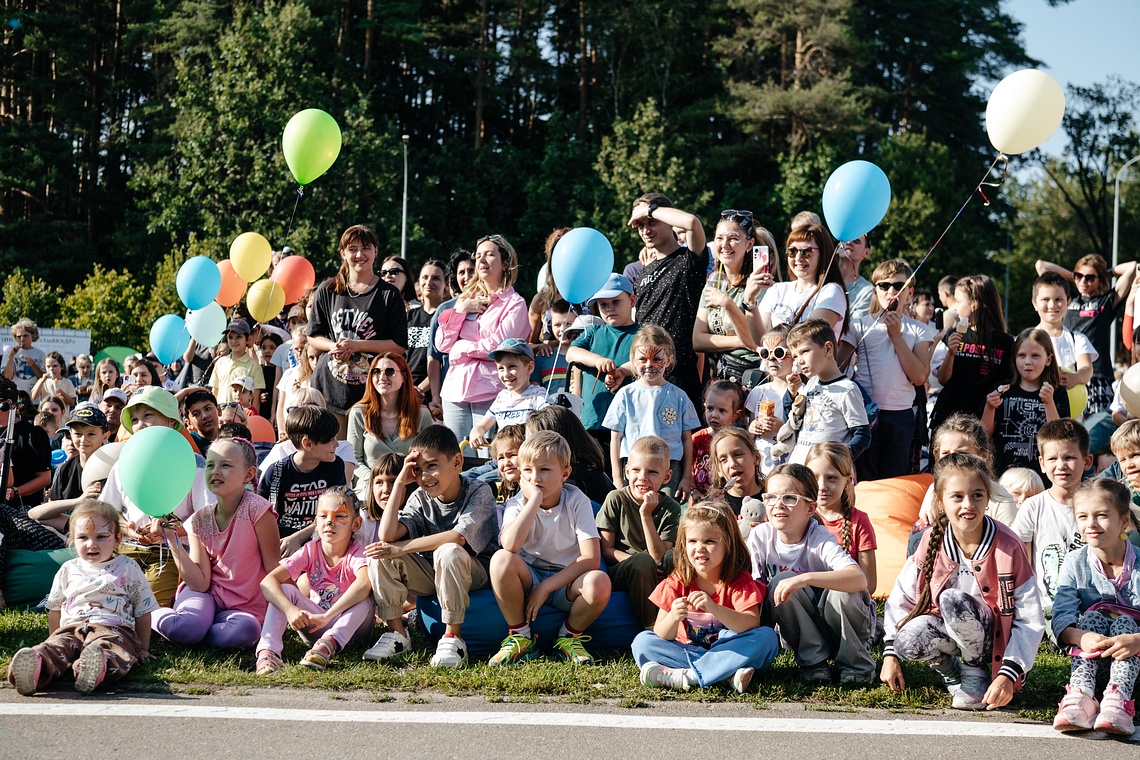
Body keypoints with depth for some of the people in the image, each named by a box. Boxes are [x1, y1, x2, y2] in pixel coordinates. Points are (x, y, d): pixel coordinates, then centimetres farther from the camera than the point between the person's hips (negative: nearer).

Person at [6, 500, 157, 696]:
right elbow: (55, 610, 31)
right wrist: (53, 639, 25)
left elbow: (143, 612, 15)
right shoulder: (68, 570, 22)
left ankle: (98, 667, -73)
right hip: (72, 627, 3)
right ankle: (37, 667, -64)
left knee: (107, 647, -40)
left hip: (113, 628, -3)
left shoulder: (128, 569, 14)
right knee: (57, 646, -32)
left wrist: (143, 649, 12)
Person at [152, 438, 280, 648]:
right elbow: (200, 584, -10)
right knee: (183, 626, -33)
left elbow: (274, 571, -8)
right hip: (208, 596, 2)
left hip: (245, 607, -2)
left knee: (245, 632, -37)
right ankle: (152, 615, 3)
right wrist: (172, 540, -13)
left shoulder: (256, 510, -13)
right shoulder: (200, 521, -1)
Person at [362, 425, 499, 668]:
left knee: (448, 551, -37)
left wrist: (400, 549, -28)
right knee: (379, 554, -16)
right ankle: (396, 634, -6)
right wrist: (399, 483, -15)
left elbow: (457, 537, -30)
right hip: (431, 576, 5)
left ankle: (453, 637, -27)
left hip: (472, 574, -5)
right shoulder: (420, 499, -2)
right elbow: (387, 534, -17)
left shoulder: (479, 493, -14)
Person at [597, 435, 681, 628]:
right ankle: (651, 625, -25)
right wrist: (638, 560, -22)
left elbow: (659, 556, -10)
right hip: (619, 572, -2)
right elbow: (606, 549, -5)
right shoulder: (616, 499, -3)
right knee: (643, 561, -34)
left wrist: (646, 514, -18)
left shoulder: (670, 508, 0)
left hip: (657, 576, 2)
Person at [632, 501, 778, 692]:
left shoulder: (739, 581, -8)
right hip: (687, 651, 2)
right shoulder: (676, 583, -5)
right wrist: (673, 617, -35)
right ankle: (727, 674, -30)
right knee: (642, 642, -19)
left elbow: (752, 624, -25)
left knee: (767, 637, -28)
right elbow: (662, 637, -11)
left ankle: (684, 676, -33)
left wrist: (714, 608, -41)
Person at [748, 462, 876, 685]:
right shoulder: (760, 536, -11)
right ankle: (813, 660, -13)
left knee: (840, 589, -33)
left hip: (835, 623, -2)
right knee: (781, 582, -25)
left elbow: (860, 579, -40)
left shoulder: (820, 539, -23)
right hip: (796, 629, 2)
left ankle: (855, 662, -9)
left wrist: (805, 578, -50)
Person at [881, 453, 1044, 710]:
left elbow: (1030, 621, -14)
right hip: (946, 633, 3)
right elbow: (901, 598, 3)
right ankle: (950, 670, 3)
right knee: (908, 639, -32)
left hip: (991, 638, -3)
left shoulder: (1008, 548, -15)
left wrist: (1008, 675, -23)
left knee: (952, 599, -34)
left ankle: (977, 672, -8)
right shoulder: (931, 544, -7)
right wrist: (890, 654, -4)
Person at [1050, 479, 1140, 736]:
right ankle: (1081, 695, -43)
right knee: (1093, 618, -25)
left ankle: (1117, 699, -47)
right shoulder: (1075, 563, -4)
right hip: (1089, 656, 1)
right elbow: (1062, 618, -16)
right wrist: (1081, 637, -38)